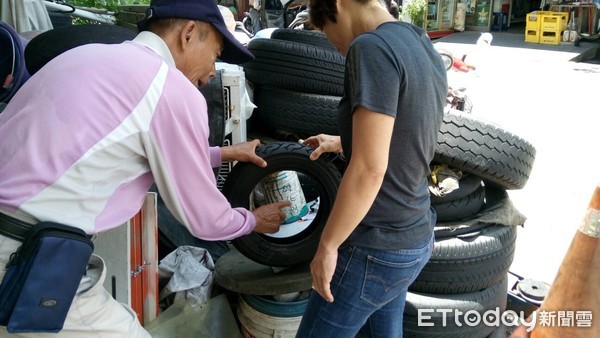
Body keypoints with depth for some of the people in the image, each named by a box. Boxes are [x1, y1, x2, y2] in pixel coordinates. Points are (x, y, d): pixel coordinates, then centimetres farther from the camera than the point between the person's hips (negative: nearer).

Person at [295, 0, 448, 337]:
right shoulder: (428, 51, 7)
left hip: (376, 248, -8)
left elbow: (370, 169, -25)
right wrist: (341, 143, 31)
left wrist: (327, 245, -15)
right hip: (417, 238, 8)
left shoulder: (372, 47, -20)